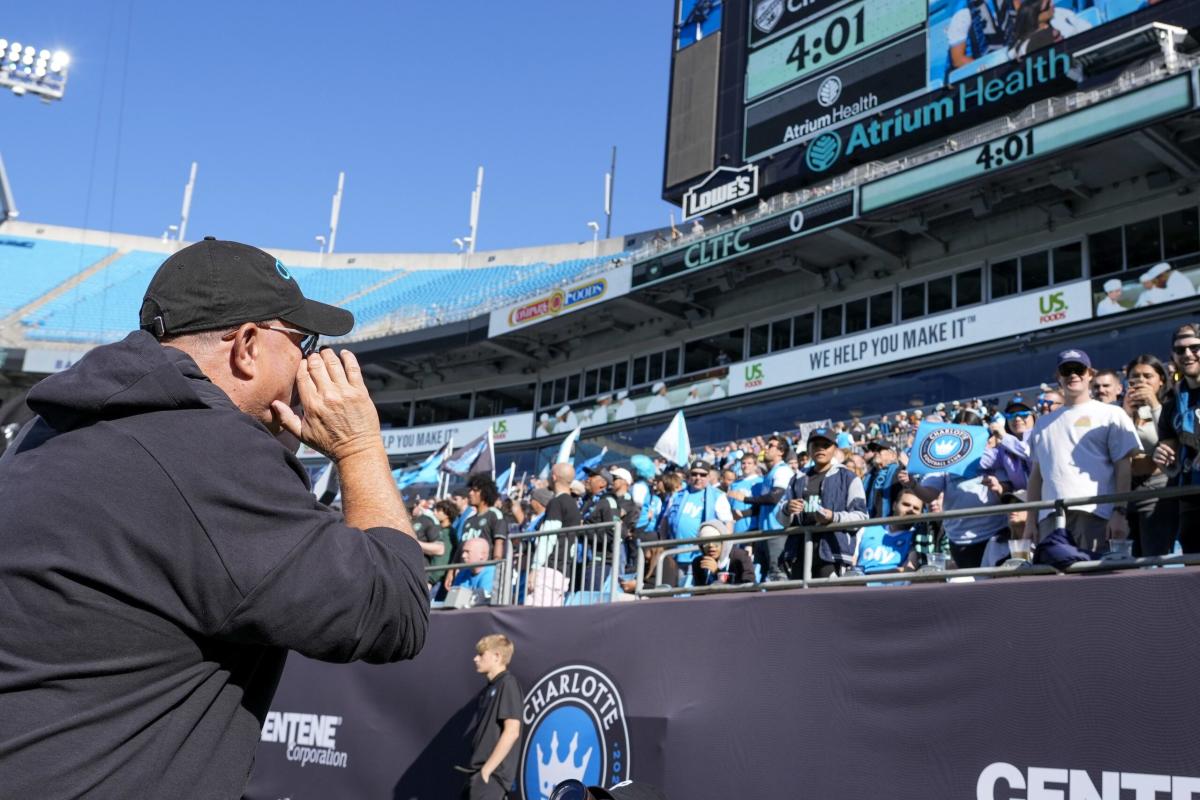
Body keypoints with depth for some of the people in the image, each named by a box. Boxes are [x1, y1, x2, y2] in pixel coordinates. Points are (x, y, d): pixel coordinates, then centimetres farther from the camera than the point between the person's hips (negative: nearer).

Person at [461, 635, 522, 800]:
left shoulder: (508, 685, -9)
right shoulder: (488, 689, 18)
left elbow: (512, 731, -17)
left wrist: (487, 769, -18)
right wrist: (477, 769, 12)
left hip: (492, 774, -10)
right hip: (480, 772, 10)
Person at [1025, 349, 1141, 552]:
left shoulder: (1110, 414, 12)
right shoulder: (1044, 423, 24)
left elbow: (1123, 468, 3)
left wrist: (1120, 512, -8)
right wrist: (1031, 520, 13)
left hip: (1094, 513, -4)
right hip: (1049, 517, 4)